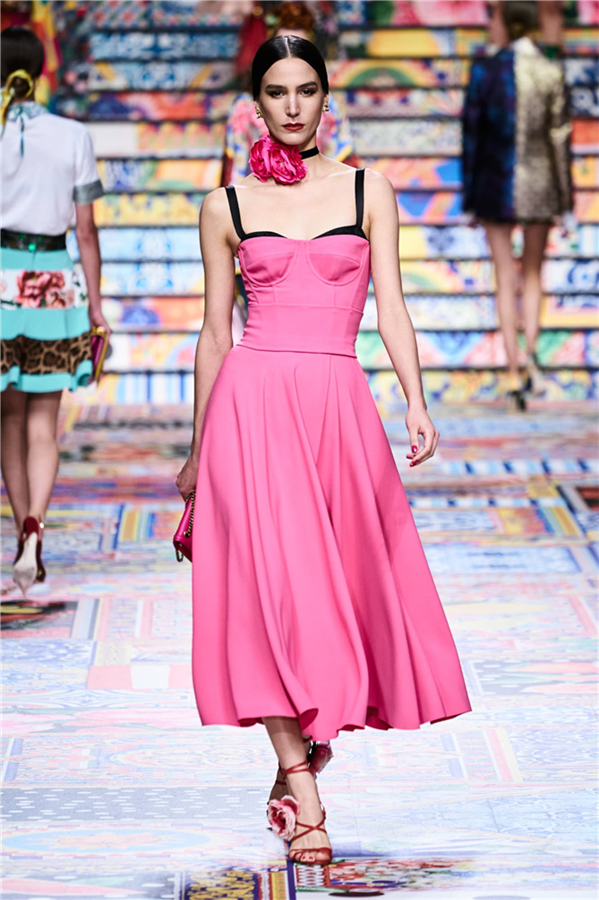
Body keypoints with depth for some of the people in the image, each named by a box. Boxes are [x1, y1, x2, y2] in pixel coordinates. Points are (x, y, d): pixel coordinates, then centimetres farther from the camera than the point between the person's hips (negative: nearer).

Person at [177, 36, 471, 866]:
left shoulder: (367, 191, 11)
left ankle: (298, 758, 23)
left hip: (340, 406, 2)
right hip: (252, 402, -1)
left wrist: (416, 402, -9)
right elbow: (215, 332, 12)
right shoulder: (227, 207, 9)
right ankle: (302, 799, -9)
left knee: (342, 581, 2)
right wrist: (198, 449, 13)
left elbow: (391, 305, 5)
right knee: (274, 584, -10)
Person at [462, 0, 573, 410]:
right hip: (538, 184, 1)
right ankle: (531, 352, -3)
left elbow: (472, 133, -2)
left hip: (496, 182, 0)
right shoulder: (552, 73, -5)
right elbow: (559, 138, -5)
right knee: (533, 275, 19)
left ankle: (514, 377, -1)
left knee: (505, 281, 5)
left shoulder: (485, 69, -5)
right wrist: (563, 201, 2)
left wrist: (470, 196, 5)